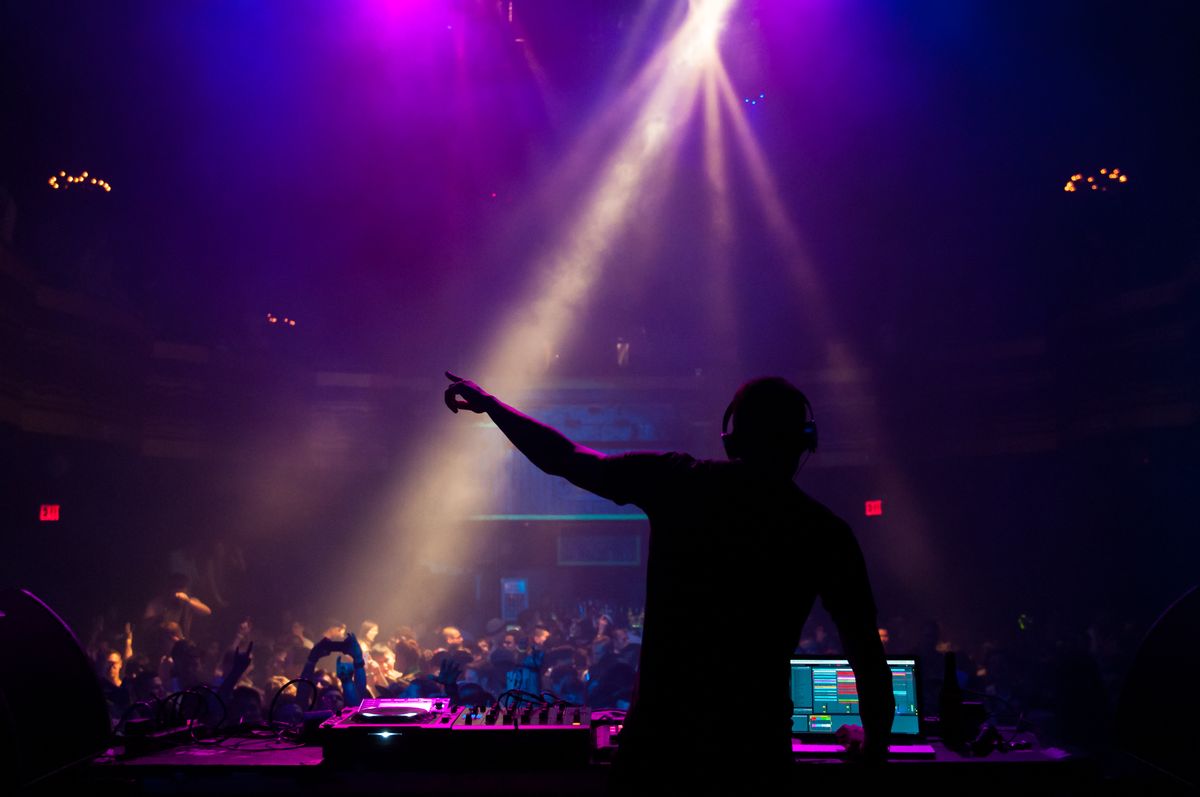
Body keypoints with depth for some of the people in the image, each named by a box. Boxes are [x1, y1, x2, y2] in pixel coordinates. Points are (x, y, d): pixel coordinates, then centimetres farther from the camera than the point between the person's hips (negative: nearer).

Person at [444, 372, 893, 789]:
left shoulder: (678, 482, -4)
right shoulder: (826, 533, -5)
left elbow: (565, 459, 4)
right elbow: (868, 655, -3)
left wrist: (487, 403, 18)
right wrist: (874, 748, 12)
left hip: (657, 736, 0)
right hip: (754, 753, 0)